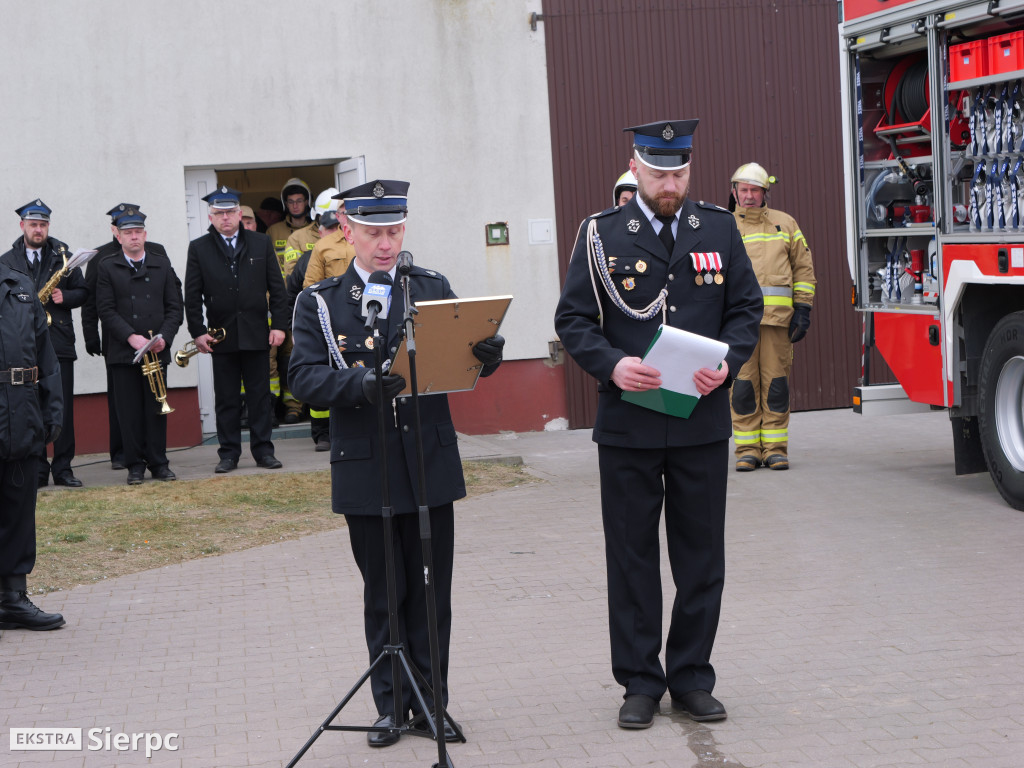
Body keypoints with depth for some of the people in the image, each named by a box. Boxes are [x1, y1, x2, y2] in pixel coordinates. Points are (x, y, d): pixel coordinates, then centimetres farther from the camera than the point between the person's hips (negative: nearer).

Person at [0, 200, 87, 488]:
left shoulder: (62, 256, 10)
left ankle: (63, 468, 7)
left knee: (63, 408, 0)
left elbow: (82, 291, 12)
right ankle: (37, 470, 7)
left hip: (59, 344, 0)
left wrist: (65, 297, -8)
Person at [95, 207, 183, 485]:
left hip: (157, 350, 2)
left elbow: (174, 306, 8)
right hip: (122, 353, -1)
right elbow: (106, 309, -3)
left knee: (157, 408, 3)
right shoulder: (107, 268, 5)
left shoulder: (162, 265, 11)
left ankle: (158, 463, 10)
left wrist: (164, 337, -8)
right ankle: (135, 465, 7)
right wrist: (130, 337, -15)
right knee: (129, 410, 0)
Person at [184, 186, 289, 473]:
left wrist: (279, 324, -1)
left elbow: (276, 287, 6)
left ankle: (263, 450, 10)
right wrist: (197, 331, -5)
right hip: (221, 336, 0)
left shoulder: (261, 244, 6)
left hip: (256, 334, 1)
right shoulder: (199, 249, 4)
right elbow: (192, 295, 3)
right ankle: (229, 453, 10)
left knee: (260, 395, 4)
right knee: (226, 398, 3)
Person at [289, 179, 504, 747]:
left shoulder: (434, 289, 8)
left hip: (431, 464, 1)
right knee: (383, 593, 8)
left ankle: (432, 701, 18)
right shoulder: (319, 302, 1)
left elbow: (465, 357, 2)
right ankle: (391, 705, 18)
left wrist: (486, 354, -22)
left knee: (431, 592, 7)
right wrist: (359, 385, -29)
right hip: (365, 469, -1)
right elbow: (304, 377, -11)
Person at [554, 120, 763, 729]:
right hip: (628, 422, -2)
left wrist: (728, 364, -10)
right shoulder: (602, 234, 1)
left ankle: (692, 678, 19)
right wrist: (611, 365, -18)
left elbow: (746, 307, 8)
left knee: (701, 556, 7)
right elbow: (573, 318, 0)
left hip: (703, 421, 2)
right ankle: (640, 683, 15)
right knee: (632, 557, 5)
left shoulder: (719, 228, 7)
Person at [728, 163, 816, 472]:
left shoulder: (785, 224, 13)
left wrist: (803, 310, 3)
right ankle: (747, 450, 5)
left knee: (776, 384, 1)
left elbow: (804, 269, 13)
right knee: (742, 385, -2)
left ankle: (775, 448, 7)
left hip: (778, 318, 1)